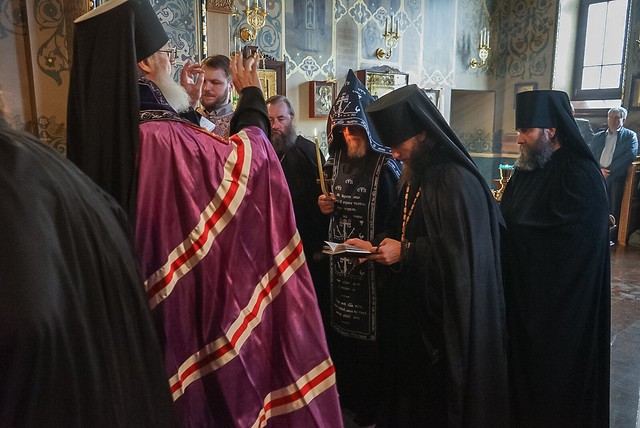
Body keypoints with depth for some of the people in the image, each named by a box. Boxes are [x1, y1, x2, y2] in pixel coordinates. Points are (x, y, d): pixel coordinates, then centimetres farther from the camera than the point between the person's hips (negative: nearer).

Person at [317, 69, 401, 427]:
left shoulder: (386, 164, -12)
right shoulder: (336, 159, 8)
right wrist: (326, 206, -2)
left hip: (372, 263, -6)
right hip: (340, 259, 6)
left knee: (369, 332, 4)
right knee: (342, 326, 15)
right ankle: (346, 394, 36)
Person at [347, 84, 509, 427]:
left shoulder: (457, 182, -22)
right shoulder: (415, 177, 7)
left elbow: (462, 253, -24)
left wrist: (405, 252, -22)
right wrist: (376, 245, -2)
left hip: (447, 316, -8)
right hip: (414, 307, 8)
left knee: (441, 395, 11)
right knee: (411, 387, 21)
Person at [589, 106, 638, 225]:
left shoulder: (630, 136, 7)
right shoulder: (597, 137, 18)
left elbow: (630, 156, -7)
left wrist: (609, 171, -13)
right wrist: (599, 170, -9)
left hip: (617, 179, -3)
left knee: (613, 213, -5)